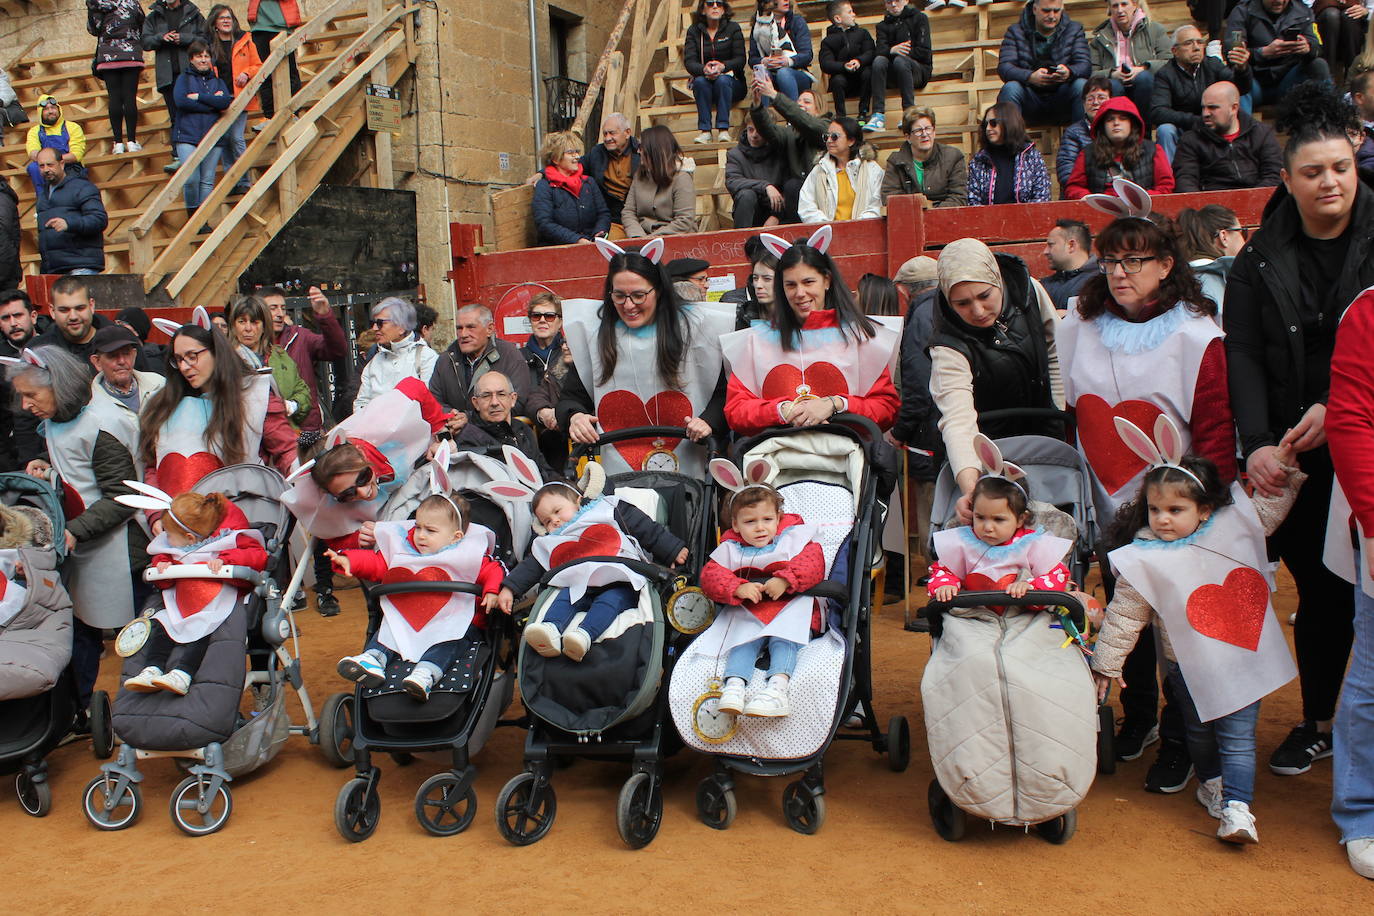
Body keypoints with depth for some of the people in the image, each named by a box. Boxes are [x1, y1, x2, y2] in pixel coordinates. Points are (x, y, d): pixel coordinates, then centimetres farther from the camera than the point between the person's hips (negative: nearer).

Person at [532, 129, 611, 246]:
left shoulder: (588, 182, 19)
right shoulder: (544, 187, 1)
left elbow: (604, 213, 14)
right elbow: (544, 224, -10)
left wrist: (600, 233, -9)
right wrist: (577, 240, -21)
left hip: (591, 246, 5)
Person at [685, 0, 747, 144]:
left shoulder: (733, 28, 3)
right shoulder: (694, 31, 5)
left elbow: (740, 60, -6)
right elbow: (689, 61, -8)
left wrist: (723, 66, -28)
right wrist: (704, 69, -31)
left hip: (732, 82, -1)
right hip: (705, 85, 1)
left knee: (723, 80, -33)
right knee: (700, 81, -31)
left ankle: (723, 129, -37)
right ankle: (704, 130, -33)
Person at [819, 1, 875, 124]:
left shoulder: (862, 32, 12)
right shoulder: (827, 41, 4)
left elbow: (871, 52, -2)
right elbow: (825, 65, -11)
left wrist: (859, 61, -25)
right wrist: (843, 66, -30)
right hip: (842, 76, -1)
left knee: (867, 73, -28)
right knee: (837, 80, -32)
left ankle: (863, 113, -21)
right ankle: (840, 116, -23)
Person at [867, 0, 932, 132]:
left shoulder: (919, 18, 5)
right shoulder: (883, 26, 14)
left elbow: (924, 52, -5)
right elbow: (878, 51, -5)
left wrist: (901, 52, -11)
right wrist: (892, 50, -26)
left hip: (920, 70, -3)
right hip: (893, 74, 3)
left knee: (900, 60, -34)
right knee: (879, 60, -27)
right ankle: (878, 115, -38)